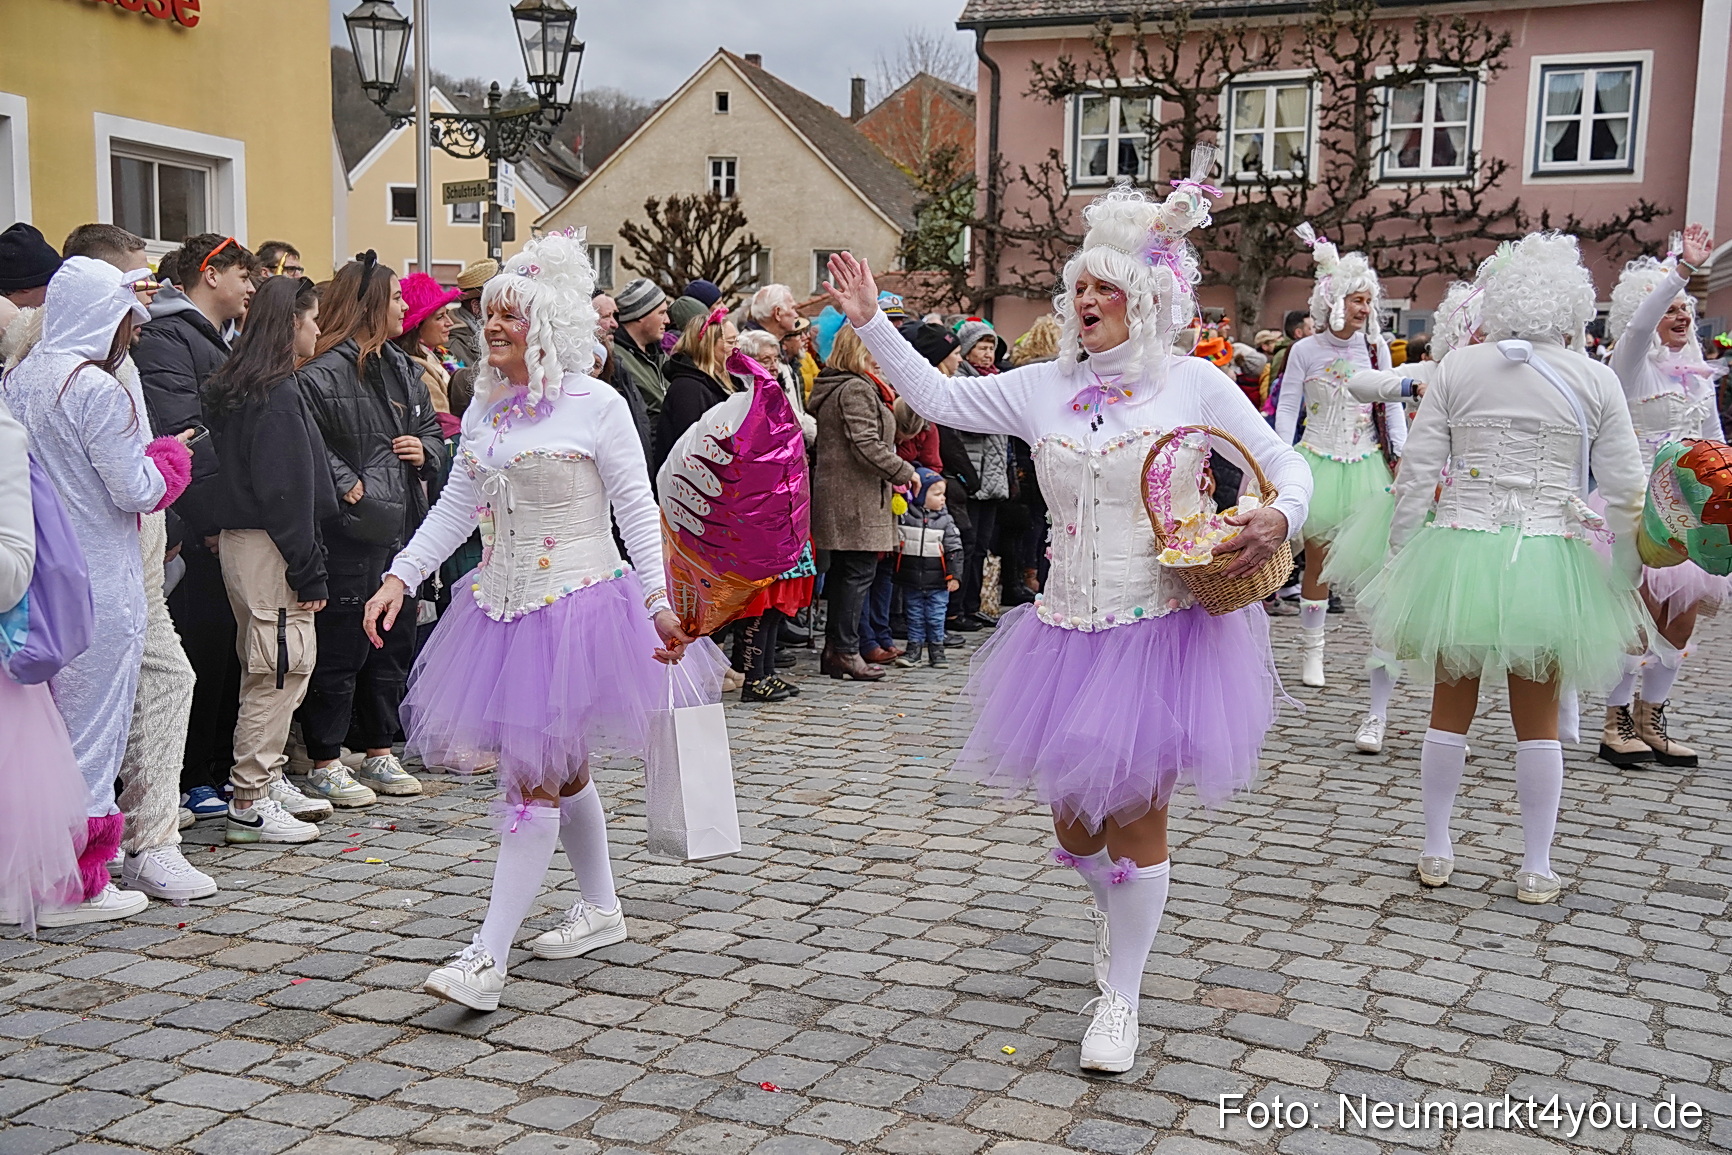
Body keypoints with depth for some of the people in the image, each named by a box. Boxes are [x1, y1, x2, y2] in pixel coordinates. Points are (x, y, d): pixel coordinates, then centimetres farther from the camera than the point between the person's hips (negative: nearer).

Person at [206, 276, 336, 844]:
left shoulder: (236, 386, 14)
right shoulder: (277, 392, -15)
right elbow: (285, 491, -19)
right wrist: (309, 572, -17)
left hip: (240, 537, 10)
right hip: (269, 547, -10)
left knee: (267, 670, 16)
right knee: (282, 668, -6)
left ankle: (263, 781, 25)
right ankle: (249, 803, -1)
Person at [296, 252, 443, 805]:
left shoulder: (402, 369, 16)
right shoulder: (324, 372, -13)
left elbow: (432, 429, 25)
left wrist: (426, 450, 4)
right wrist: (345, 484, -20)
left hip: (402, 530, 9)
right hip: (350, 534, -9)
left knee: (393, 645, 15)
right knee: (339, 649, -1)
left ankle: (379, 754, 27)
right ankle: (325, 764, 9)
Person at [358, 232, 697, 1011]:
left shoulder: (597, 406, -8)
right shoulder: (485, 406, 10)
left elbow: (637, 510, -8)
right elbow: (458, 504, 11)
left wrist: (660, 602, -14)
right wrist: (401, 576, 2)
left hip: (576, 603, -7)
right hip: (503, 605, 7)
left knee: (534, 774, -7)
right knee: (559, 769, 16)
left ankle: (489, 956, -5)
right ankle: (601, 909, 33)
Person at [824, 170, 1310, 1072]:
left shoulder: (1194, 385, -2)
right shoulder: (1044, 387, 7)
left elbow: (1287, 465, 2)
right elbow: (939, 398, 11)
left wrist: (1278, 518, -20)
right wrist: (869, 323, 5)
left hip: (1160, 629, -4)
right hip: (1069, 630, 4)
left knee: (1135, 814, 1)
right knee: (1072, 815, 12)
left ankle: (1120, 996, 21)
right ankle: (1111, 902, 48)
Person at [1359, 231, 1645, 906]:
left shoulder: (1456, 369, -1)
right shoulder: (1595, 381, -2)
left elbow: (1415, 475, -3)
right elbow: (1625, 495, 1)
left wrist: (1403, 559, 6)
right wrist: (1626, 581, 11)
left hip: (1456, 553, 0)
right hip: (1549, 561, 0)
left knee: (1449, 711, 13)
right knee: (1538, 723, 11)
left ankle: (1436, 853, 21)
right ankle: (1536, 869, 18)